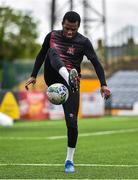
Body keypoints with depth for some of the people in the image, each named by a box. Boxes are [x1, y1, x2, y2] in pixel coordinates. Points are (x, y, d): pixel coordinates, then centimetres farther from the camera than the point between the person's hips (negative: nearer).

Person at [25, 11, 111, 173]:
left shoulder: (83, 42, -3)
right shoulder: (52, 36, 6)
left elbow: (96, 63, -10)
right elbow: (41, 55, 19)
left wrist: (103, 85, -21)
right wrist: (33, 76, 15)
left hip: (72, 84, -1)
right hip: (53, 78, 1)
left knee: (72, 122, -11)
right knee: (53, 51, -28)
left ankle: (69, 161, 5)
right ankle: (69, 77, -58)